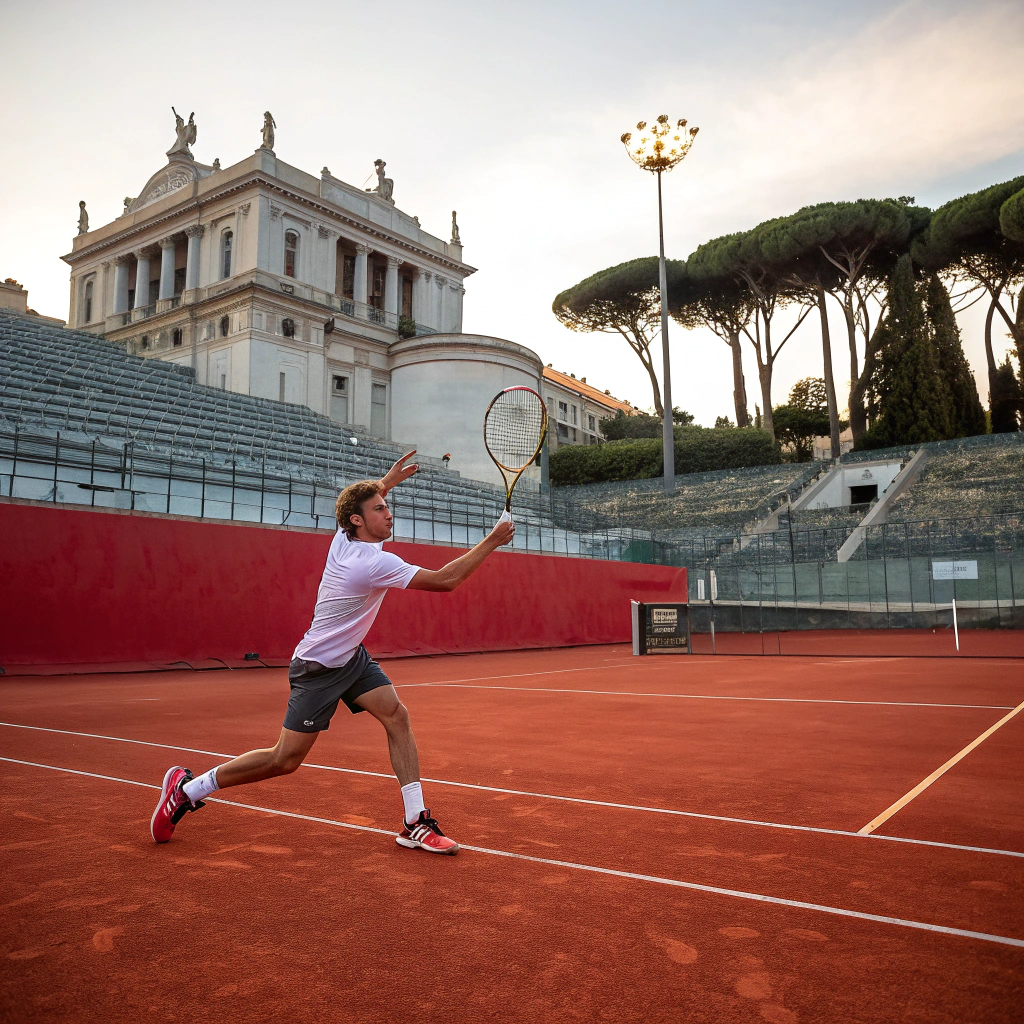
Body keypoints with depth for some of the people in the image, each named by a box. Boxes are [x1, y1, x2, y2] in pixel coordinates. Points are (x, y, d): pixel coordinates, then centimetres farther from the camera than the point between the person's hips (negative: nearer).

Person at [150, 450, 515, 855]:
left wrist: (387, 481, 14)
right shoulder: (374, 564, -29)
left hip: (351, 656, 9)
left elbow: (362, 502, 22)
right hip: (318, 669, -9)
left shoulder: (343, 539, -4)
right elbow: (445, 580, -29)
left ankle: (414, 823, -3)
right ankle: (187, 788, 17)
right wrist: (491, 541, -25)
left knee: (397, 717, -6)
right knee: (286, 760, -1)